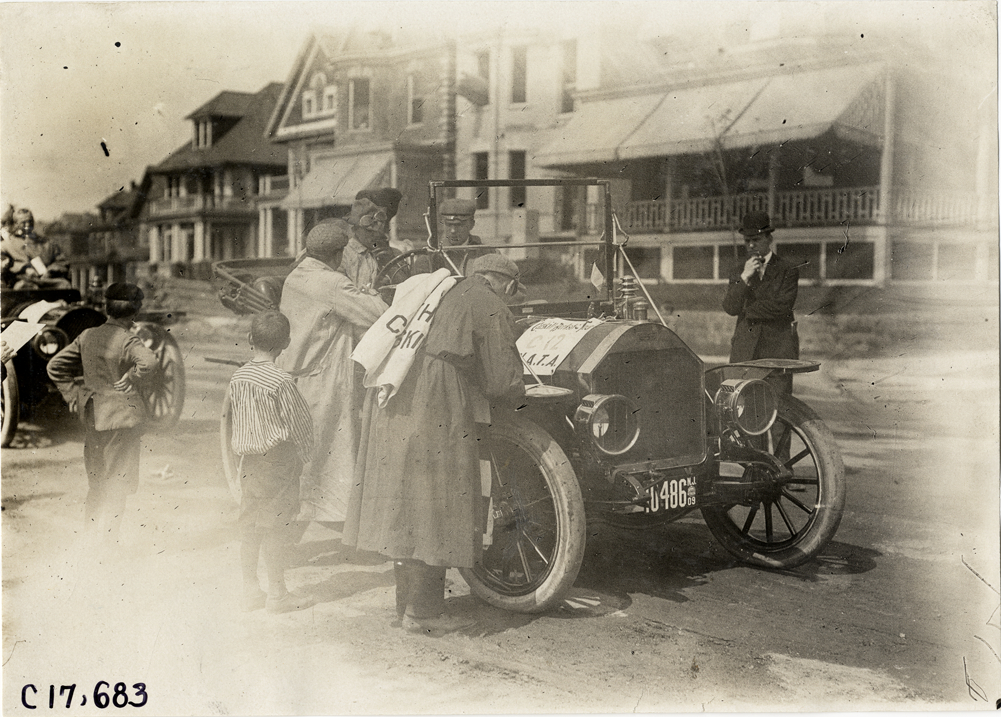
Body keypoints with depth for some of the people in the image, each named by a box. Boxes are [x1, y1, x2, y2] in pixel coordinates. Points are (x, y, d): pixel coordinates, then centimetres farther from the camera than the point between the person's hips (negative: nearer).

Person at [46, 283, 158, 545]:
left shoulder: (87, 336, 2)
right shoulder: (128, 341, -16)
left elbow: (55, 366, 8)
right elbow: (149, 362, -36)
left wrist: (72, 394, 9)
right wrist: (132, 381, -20)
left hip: (93, 414, 6)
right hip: (124, 416, -6)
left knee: (96, 477, 20)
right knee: (119, 477, 6)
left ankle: (90, 524, 29)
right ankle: (108, 537, 10)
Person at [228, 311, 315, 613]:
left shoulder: (237, 378, 0)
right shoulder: (281, 382, -17)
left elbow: (236, 420, 7)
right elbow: (301, 423, -10)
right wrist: (304, 455, 4)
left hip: (248, 460, 6)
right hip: (278, 458, -6)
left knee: (250, 525, 12)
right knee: (276, 526, 2)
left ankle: (250, 589, 22)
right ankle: (277, 593, 10)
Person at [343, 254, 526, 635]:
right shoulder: (491, 309, 0)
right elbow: (501, 382, -3)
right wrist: (518, 389, 20)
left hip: (391, 397, 8)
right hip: (436, 409, -8)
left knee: (404, 504, 13)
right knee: (434, 507, 1)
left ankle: (407, 603, 24)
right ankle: (423, 611, 6)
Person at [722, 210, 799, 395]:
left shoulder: (787, 271, 4)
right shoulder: (738, 273, 16)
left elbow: (782, 307, -8)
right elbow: (729, 308, 2)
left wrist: (747, 309, 1)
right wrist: (745, 277, -9)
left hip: (778, 347, -3)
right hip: (745, 351, 3)